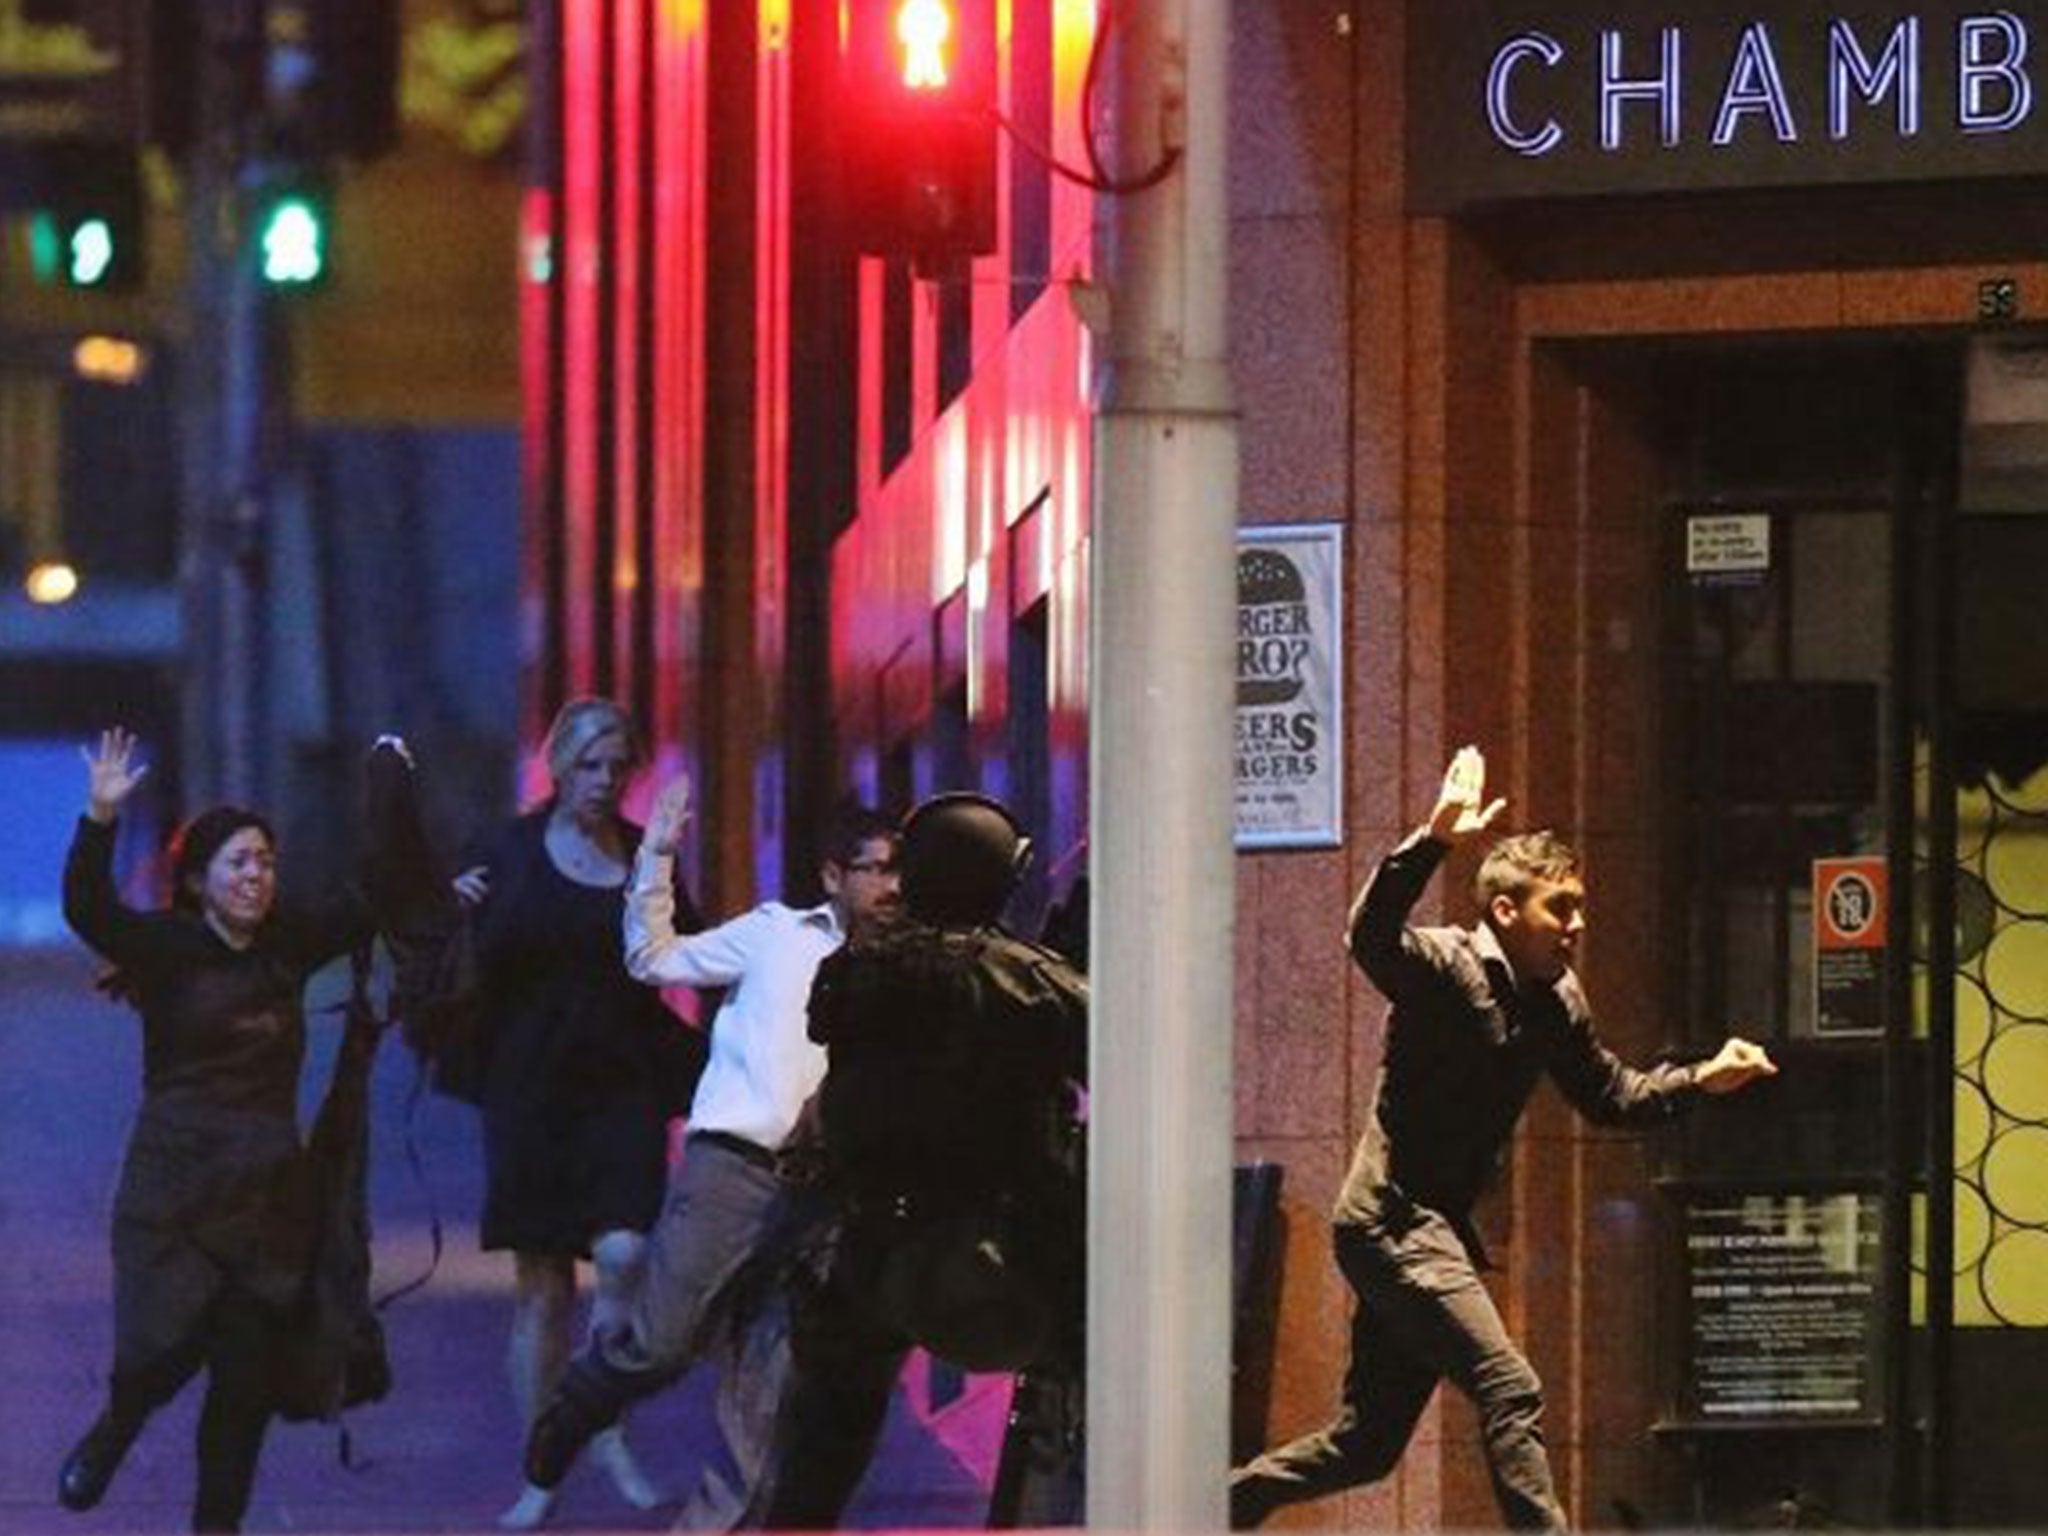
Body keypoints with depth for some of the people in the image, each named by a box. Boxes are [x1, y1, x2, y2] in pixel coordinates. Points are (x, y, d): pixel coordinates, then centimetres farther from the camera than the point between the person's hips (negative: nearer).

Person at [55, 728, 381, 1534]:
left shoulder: (289, 943, 8)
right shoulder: (166, 947, -5)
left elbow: (369, 906, 22)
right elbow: (88, 910, -22)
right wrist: (100, 819, -34)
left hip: (268, 1187, 4)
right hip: (175, 1185, -4)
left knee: (251, 1373, 4)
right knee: (167, 1344, -14)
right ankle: (111, 1434, 19)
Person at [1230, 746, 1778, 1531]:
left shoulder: (1557, 999, 10)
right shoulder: (1447, 967, -14)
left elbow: (1609, 1095, 23)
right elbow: (1371, 936, -35)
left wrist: (1702, 1079, 9)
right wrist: (1433, 841, -47)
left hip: (1439, 1229, 9)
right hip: (1393, 1220, -9)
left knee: (1366, 1447, 12)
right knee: (1509, 1391, -19)